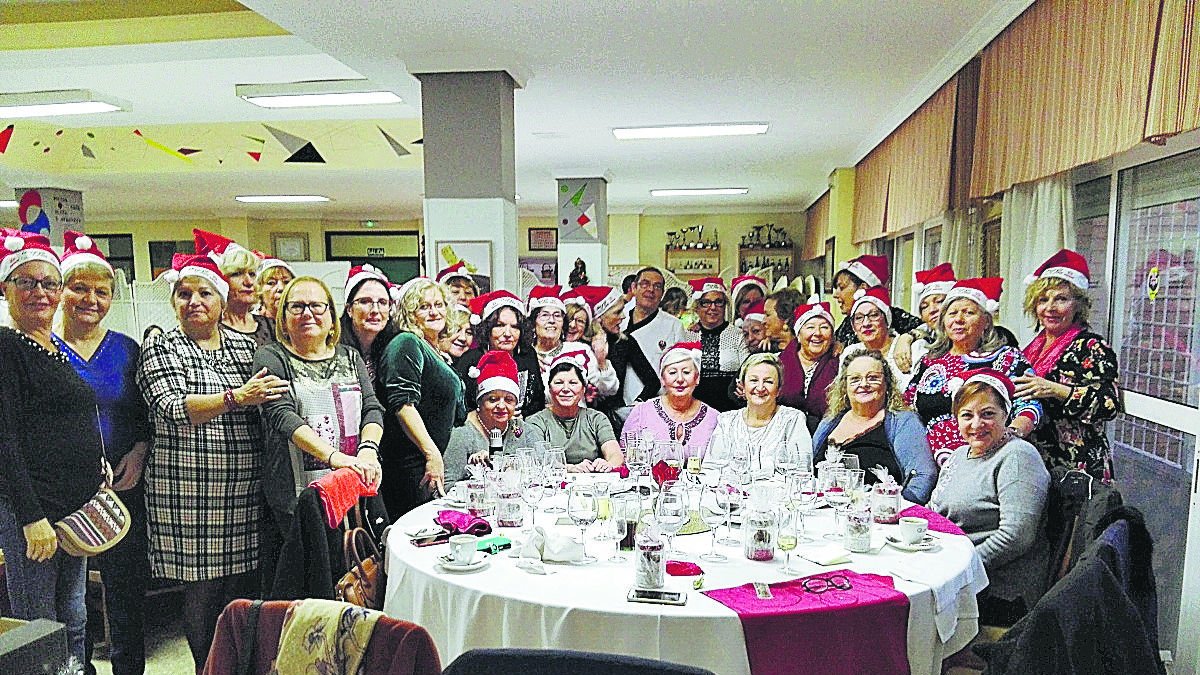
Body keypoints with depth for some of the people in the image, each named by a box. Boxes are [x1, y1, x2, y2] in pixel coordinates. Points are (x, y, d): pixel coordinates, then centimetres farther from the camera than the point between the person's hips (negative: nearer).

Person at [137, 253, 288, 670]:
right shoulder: (160, 351, 2)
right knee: (203, 591, 4)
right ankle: (209, 668, 21)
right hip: (190, 491, -3)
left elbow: (272, 399, 22)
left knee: (244, 585, 9)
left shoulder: (246, 346, 13)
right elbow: (173, 409, -14)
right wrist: (235, 398, -24)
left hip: (246, 489, 3)